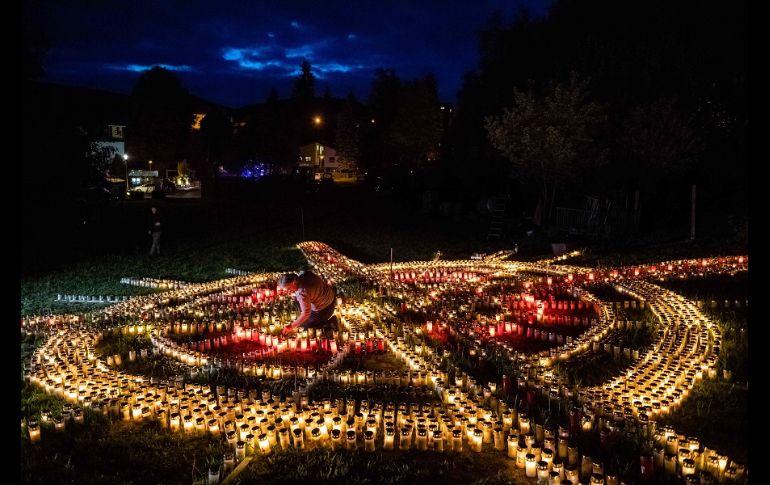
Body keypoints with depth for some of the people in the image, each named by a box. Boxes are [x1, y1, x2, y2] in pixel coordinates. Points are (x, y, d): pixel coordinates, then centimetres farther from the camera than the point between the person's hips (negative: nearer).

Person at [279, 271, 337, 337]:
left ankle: (329, 323, 5)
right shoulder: (303, 273, -11)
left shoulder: (302, 293, -35)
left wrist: (291, 326, -16)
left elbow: (306, 314, -27)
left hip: (325, 309, -9)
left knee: (302, 324, 10)